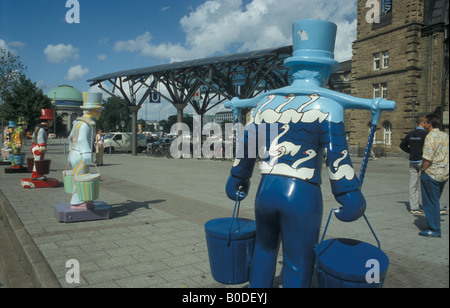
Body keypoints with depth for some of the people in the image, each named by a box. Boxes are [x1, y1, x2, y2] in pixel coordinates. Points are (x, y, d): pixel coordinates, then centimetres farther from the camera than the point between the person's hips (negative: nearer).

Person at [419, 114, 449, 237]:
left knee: (430, 202, 1)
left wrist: (422, 170, -8)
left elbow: (428, 158, -22)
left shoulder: (431, 136, -16)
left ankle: (434, 230, 5)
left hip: (431, 174, -8)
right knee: (435, 201, 19)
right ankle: (435, 225, 26)